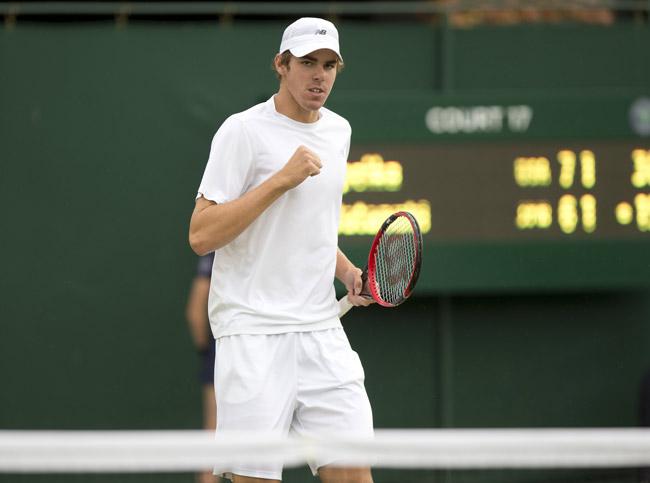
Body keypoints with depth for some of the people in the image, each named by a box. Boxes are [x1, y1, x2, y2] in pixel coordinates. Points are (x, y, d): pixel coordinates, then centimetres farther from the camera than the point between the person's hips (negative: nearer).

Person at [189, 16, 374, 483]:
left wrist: (347, 271, 11)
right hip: (254, 334, -6)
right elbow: (201, 235, -14)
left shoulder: (338, 131, 15)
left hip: (323, 331, 6)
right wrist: (281, 180, -18)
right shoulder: (244, 131, -7)